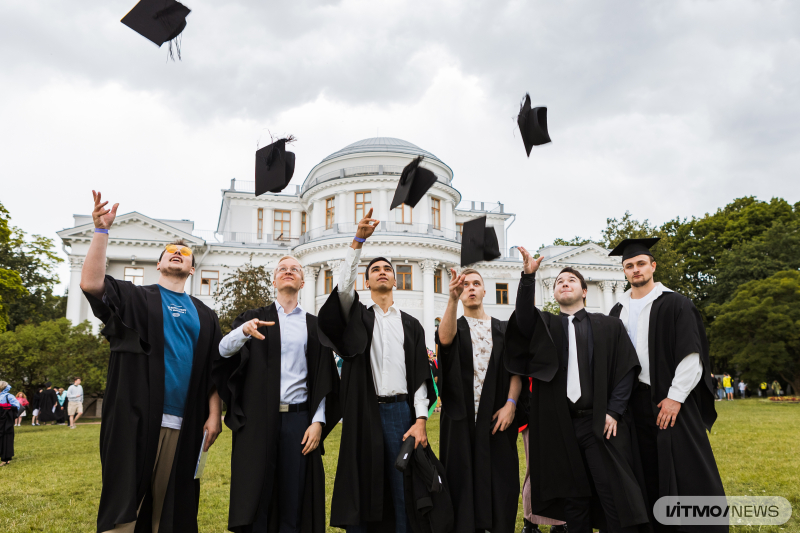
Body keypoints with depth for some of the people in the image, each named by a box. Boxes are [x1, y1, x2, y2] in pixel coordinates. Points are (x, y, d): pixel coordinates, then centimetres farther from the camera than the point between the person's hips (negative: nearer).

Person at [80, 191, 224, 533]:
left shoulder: (204, 316, 15)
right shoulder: (135, 298, 9)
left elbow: (213, 370, 11)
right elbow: (91, 283, -9)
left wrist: (214, 414, 1)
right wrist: (102, 230, -14)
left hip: (183, 425, 3)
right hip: (136, 418, -2)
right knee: (124, 505, 0)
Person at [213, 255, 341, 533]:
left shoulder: (314, 326, 11)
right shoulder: (253, 318, 9)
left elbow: (323, 378, 7)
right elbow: (224, 350, -7)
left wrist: (318, 421, -4)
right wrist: (244, 331, -28)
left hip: (299, 419, 1)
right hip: (257, 419, -1)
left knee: (293, 500, 4)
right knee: (255, 497, 2)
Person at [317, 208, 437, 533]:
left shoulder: (411, 325, 13)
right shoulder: (358, 317, 11)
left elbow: (420, 374, 7)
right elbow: (344, 287, -10)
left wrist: (420, 420, -4)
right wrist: (358, 242, -17)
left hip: (401, 411, 1)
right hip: (363, 412, -1)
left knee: (402, 493, 1)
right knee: (363, 490, 1)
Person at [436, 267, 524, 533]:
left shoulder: (504, 329, 12)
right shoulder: (454, 328, 8)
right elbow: (445, 339, -18)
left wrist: (510, 403, -11)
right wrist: (453, 298, -32)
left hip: (497, 418, 1)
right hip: (460, 419, -1)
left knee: (500, 482, 3)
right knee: (463, 481, 2)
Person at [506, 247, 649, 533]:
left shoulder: (609, 326, 8)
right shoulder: (545, 326, 11)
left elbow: (627, 369, 2)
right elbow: (523, 318, -10)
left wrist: (614, 411, -7)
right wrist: (528, 277, -23)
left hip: (601, 423, -1)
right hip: (560, 425, 2)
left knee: (616, 497, -3)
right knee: (573, 500, 8)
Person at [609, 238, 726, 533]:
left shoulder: (675, 304, -3)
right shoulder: (618, 311, 11)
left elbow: (691, 354, -9)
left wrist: (675, 398, -14)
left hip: (670, 400, -4)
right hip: (636, 401, 4)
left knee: (686, 471, -2)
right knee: (649, 472, 8)